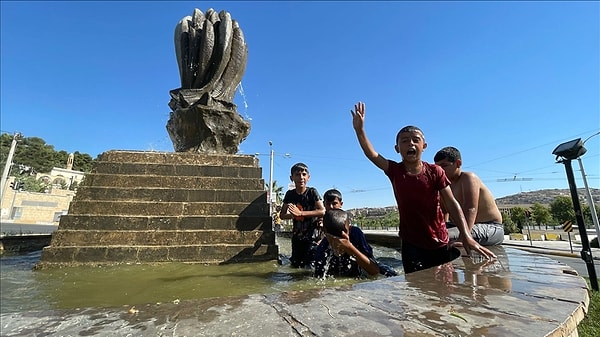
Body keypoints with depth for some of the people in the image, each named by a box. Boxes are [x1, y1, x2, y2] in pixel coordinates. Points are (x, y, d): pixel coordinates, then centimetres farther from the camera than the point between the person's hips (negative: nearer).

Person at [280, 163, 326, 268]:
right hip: (296, 236, 5)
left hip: (312, 236, -4)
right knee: (295, 265, 13)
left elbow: (322, 211, -19)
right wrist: (293, 215, -18)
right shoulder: (290, 194, 1)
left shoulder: (312, 192, -10)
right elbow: (282, 215, 4)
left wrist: (300, 213, -24)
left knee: (309, 267, -4)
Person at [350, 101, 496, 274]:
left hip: (440, 243, 1)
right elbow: (372, 155, -16)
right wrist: (359, 129, -28)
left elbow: (452, 204, -7)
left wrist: (466, 236, -17)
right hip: (412, 244, 0)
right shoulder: (394, 171, -3)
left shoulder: (435, 171, -5)